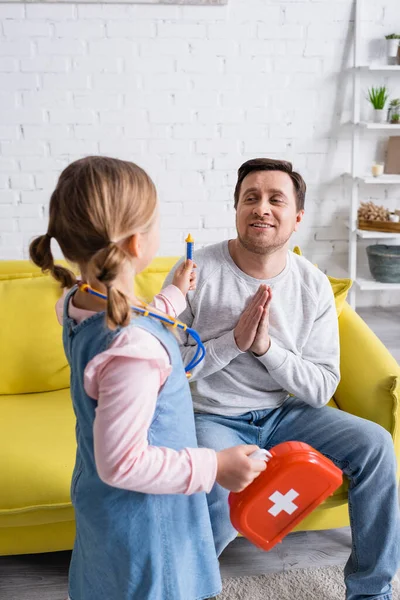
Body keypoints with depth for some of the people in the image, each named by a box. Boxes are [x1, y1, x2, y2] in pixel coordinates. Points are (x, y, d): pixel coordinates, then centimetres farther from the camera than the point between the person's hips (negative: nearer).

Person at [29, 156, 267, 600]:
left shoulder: (79, 305, -8)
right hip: (141, 518, -9)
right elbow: (122, 463, -31)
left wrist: (175, 295, 25)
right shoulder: (132, 351, -37)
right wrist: (214, 467, -22)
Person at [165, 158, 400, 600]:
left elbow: (322, 390, -6)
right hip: (212, 417, -3)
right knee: (218, 496, -32)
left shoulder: (314, 286, -4)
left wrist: (265, 347, -22)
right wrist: (234, 340, -24)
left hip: (283, 413, 4)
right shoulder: (197, 273, -14)